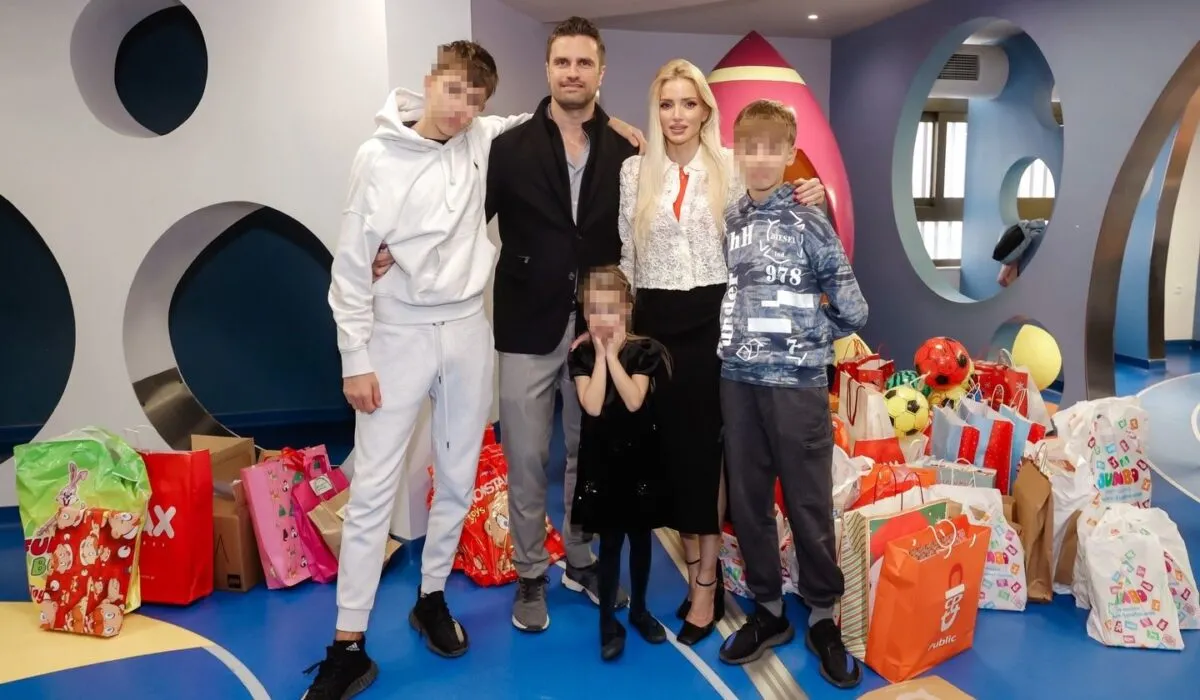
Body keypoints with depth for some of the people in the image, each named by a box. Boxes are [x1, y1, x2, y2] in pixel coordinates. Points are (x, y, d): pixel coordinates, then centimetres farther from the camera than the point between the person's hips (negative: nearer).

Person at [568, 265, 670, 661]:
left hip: (639, 455, 1)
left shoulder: (644, 351, -6)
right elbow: (592, 406, -19)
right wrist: (600, 354, -16)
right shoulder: (581, 355, -4)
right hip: (601, 458, 0)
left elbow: (634, 401, -20)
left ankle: (639, 609, 30)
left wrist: (613, 354, -18)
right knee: (610, 540, 3)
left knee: (639, 534, 13)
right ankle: (608, 620, 16)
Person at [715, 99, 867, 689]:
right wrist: (744, 336, 3)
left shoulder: (809, 222, -4)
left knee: (809, 502, 4)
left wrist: (808, 338, 3)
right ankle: (768, 611, 26)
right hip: (737, 380, 4)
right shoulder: (728, 221, 8)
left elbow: (851, 308, -4)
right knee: (746, 501, 10)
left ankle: (822, 617, 22)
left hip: (796, 383, -4)